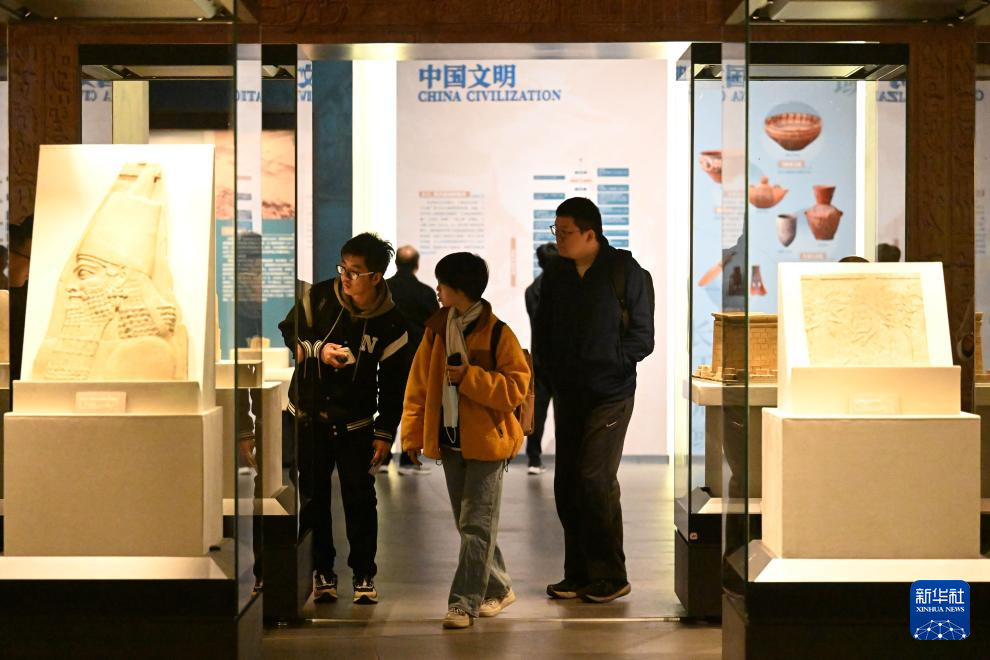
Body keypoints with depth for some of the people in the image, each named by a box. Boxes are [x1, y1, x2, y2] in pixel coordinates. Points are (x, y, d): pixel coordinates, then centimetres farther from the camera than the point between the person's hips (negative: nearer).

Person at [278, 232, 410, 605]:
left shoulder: (390, 323, -9)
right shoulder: (318, 298, -9)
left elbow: (393, 384, -3)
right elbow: (289, 333, 5)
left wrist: (384, 433, -5)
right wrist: (317, 350, -14)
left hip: (356, 423, -1)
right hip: (308, 416, 1)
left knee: (360, 498, 0)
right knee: (313, 497, 7)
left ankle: (364, 575, 14)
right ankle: (322, 571, 19)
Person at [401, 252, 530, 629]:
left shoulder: (497, 334, -11)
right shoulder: (436, 331, 7)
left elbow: (516, 388, -15)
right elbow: (418, 385, 11)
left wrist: (468, 377, -23)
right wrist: (412, 435, 7)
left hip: (487, 442, -6)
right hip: (450, 442, 7)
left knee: (476, 525, -5)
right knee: (468, 524, 14)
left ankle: (464, 603, -4)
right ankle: (498, 590, 29)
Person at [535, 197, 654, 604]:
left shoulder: (625, 272, -6)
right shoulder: (555, 275, 9)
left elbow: (642, 337, -6)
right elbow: (543, 333, 17)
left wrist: (605, 363, -11)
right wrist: (553, 371, 4)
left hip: (610, 394, -6)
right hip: (568, 395, 6)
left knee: (594, 478, -12)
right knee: (566, 483, 5)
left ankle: (610, 576, -2)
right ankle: (578, 574, 15)